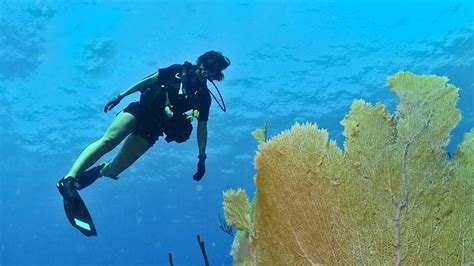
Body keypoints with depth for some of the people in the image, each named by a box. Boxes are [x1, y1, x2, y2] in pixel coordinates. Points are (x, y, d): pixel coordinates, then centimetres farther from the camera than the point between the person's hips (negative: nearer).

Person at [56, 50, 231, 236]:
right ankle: (69, 179, -32)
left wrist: (202, 158, 2)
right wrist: (121, 96, 2)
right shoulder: (178, 70, 4)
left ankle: (98, 171, 28)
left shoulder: (204, 96, 6)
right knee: (108, 140, -27)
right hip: (140, 110, -1)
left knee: (114, 169, -6)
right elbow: (148, 80, 7)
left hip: (152, 129, 1)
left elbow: (202, 128, 7)